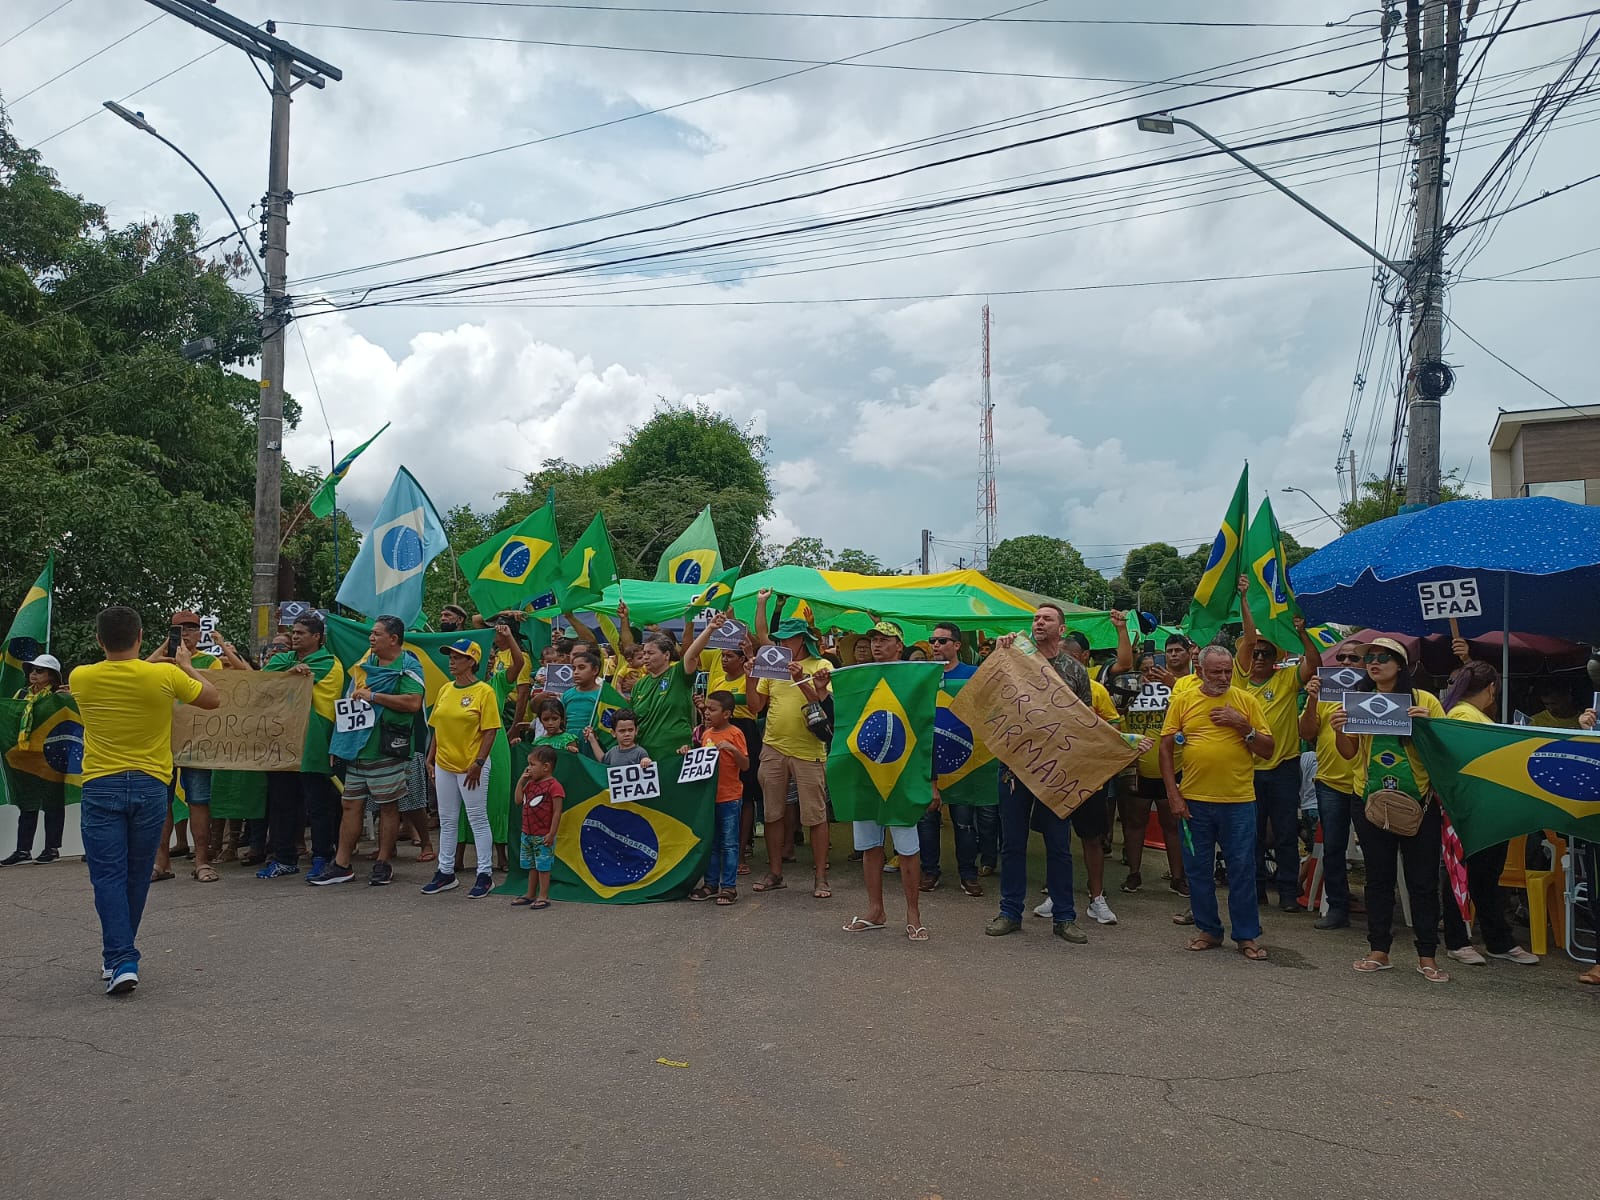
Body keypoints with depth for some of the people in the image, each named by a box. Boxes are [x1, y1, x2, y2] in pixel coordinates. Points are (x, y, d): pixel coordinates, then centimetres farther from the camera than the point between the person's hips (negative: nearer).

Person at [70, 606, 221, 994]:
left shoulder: (82, 678, -3)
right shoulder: (165, 676, -9)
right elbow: (213, 699, 8)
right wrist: (187, 666, 21)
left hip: (100, 788, 0)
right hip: (149, 787, 1)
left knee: (108, 877, 1)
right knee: (136, 876, 14)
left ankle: (121, 961, -9)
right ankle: (120, 955, 27)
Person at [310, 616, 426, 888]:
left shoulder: (408, 666, -7)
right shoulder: (366, 663, 16)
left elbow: (413, 702, -22)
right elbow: (351, 696, 26)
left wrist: (373, 696, -17)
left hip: (385, 749, -7)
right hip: (357, 746, 7)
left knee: (388, 806, 3)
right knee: (351, 805, 8)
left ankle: (383, 865, 11)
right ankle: (341, 865, 13)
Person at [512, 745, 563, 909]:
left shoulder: (554, 786, -16)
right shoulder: (531, 784, 11)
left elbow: (557, 812, -17)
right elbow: (519, 800, 9)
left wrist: (551, 834, -19)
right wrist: (521, 781, 4)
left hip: (543, 836, -8)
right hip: (527, 834, 8)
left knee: (543, 866, -1)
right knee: (531, 866, 16)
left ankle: (543, 896, 5)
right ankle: (530, 894, 25)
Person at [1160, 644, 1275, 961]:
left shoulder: (1247, 701, 2)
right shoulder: (1182, 701, 3)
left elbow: (1269, 750, 3)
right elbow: (1166, 748, 3)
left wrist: (1243, 726, -13)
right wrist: (1173, 794, -3)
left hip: (1238, 801, -1)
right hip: (1194, 801, 1)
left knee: (1241, 870, 3)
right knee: (1198, 870, 9)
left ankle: (1247, 935, 14)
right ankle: (1208, 930, 23)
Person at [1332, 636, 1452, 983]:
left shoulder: (1425, 700, -1)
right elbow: (1350, 753, 5)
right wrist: (1340, 730, -16)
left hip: (1418, 802, -2)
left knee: (1423, 881, 2)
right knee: (1378, 877, 10)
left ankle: (1427, 956, 10)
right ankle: (1379, 951, 17)